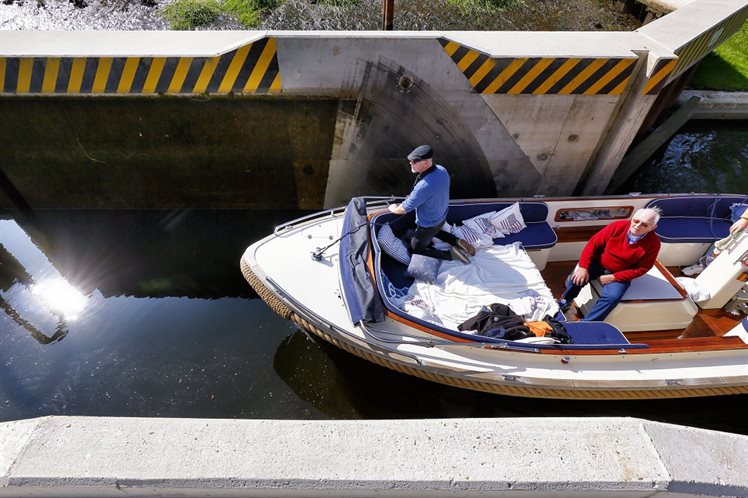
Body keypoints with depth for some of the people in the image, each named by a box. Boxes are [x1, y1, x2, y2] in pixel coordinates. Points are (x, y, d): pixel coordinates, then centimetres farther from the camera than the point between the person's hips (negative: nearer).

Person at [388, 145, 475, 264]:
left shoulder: (424, 185, -40)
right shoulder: (441, 169, -15)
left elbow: (406, 208, -25)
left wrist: (394, 209, -4)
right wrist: (413, 196, 9)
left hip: (428, 225, -8)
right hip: (441, 218, 8)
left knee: (416, 251, 16)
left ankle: (450, 254, 5)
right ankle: (457, 242, 20)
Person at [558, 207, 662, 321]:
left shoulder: (653, 243, -15)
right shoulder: (618, 226, -16)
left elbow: (641, 269, -12)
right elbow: (593, 243, -12)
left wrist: (612, 277, -20)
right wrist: (583, 267, -21)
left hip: (620, 275, 0)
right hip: (598, 264, 1)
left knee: (612, 297, -28)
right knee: (576, 280, -23)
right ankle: (565, 301, 9)